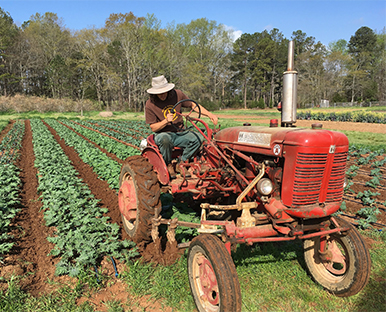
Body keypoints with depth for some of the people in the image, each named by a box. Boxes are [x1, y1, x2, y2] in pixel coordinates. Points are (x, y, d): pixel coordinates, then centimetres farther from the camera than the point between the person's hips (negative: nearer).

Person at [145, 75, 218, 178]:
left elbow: (193, 105, 10)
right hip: (163, 134, -3)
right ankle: (168, 165, -12)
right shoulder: (150, 104, -9)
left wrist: (209, 114, -2)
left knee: (198, 138, -25)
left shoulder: (177, 94, -2)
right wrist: (166, 121, -25)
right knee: (165, 139, -40)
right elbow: (153, 128, -7)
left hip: (180, 133, 3)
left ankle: (181, 163, -6)